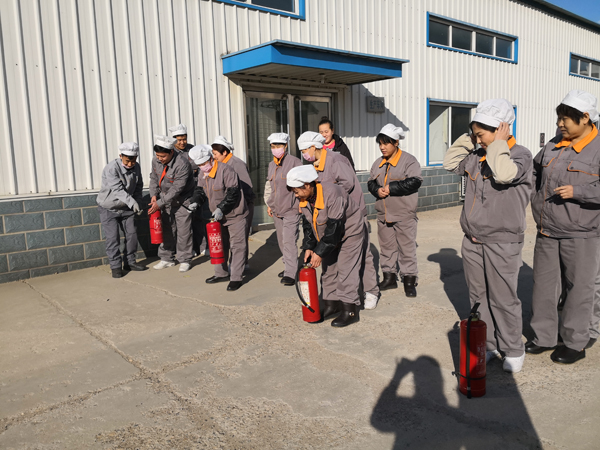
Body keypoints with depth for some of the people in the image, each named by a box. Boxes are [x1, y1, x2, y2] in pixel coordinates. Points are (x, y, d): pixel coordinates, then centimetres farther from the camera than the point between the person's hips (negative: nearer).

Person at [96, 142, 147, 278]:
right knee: (113, 238, -6)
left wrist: (138, 203, -4)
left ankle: (130, 262, 21)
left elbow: (138, 187, 7)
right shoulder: (111, 168, -26)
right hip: (108, 208, -5)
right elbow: (118, 189, -37)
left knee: (132, 234, 6)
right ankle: (115, 266, 4)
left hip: (126, 208, 6)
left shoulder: (136, 167, -5)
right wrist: (132, 202, -50)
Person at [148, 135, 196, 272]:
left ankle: (185, 260, 12)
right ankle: (167, 259, 22)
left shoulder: (182, 164, -27)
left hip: (181, 200, -6)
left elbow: (176, 189, -26)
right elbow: (154, 178, 11)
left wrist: (159, 203, -25)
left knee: (183, 231, -2)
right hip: (165, 199, 6)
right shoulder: (156, 161, -6)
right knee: (166, 230, 10)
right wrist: (154, 195, -5)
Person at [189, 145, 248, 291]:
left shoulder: (225, 170, -21)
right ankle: (221, 273, 31)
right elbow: (202, 192, 15)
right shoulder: (202, 175, 4)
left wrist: (221, 208, -27)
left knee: (237, 246, -4)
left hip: (235, 214, -8)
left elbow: (233, 193, -24)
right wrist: (195, 203, -5)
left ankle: (236, 278, 2)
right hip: (217, 216, 8)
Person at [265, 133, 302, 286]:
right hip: (276, 210, 8)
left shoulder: (294, 162, -9)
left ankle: (290, 274, -11)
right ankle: (288, 266, 27)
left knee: (289, 241, -12)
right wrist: (269, 204, 19)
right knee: (281, 241, 13)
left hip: (291, 209, -7)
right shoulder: (271, 165, 14)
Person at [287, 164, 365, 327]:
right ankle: (330, 305, 22)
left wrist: (320, 252, -27)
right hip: (327, 234, 8)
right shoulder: (304, 198, -9)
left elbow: (334, 227, -32)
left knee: (346, 270, -10)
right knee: (327, 269, 10)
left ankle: (350, 311, -2)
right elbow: (307, 223, 3)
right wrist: (308, 247, -4)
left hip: (349, 233, -8)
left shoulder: (332, 193, -34)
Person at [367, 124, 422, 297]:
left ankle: (409, 280, 13)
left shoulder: (409, 160, -9)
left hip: (404, 214, -6)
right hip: (383, 213, 6)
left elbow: (415, 181, -19)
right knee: (386, 246, 14)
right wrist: (377, 190, -8)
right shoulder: (378, 163, 11)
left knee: (407, 247, 2)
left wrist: (391, 188, -20)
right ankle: (389, 277, 27)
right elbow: (371, 182, 15)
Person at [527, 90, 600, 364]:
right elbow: (533, 172, 26)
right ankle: (544, 337, 28)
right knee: (543, 285, 12)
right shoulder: (552, 149, 8)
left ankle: (576, 343, 23)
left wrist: (577, 192, -23)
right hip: (547, 232, 6)